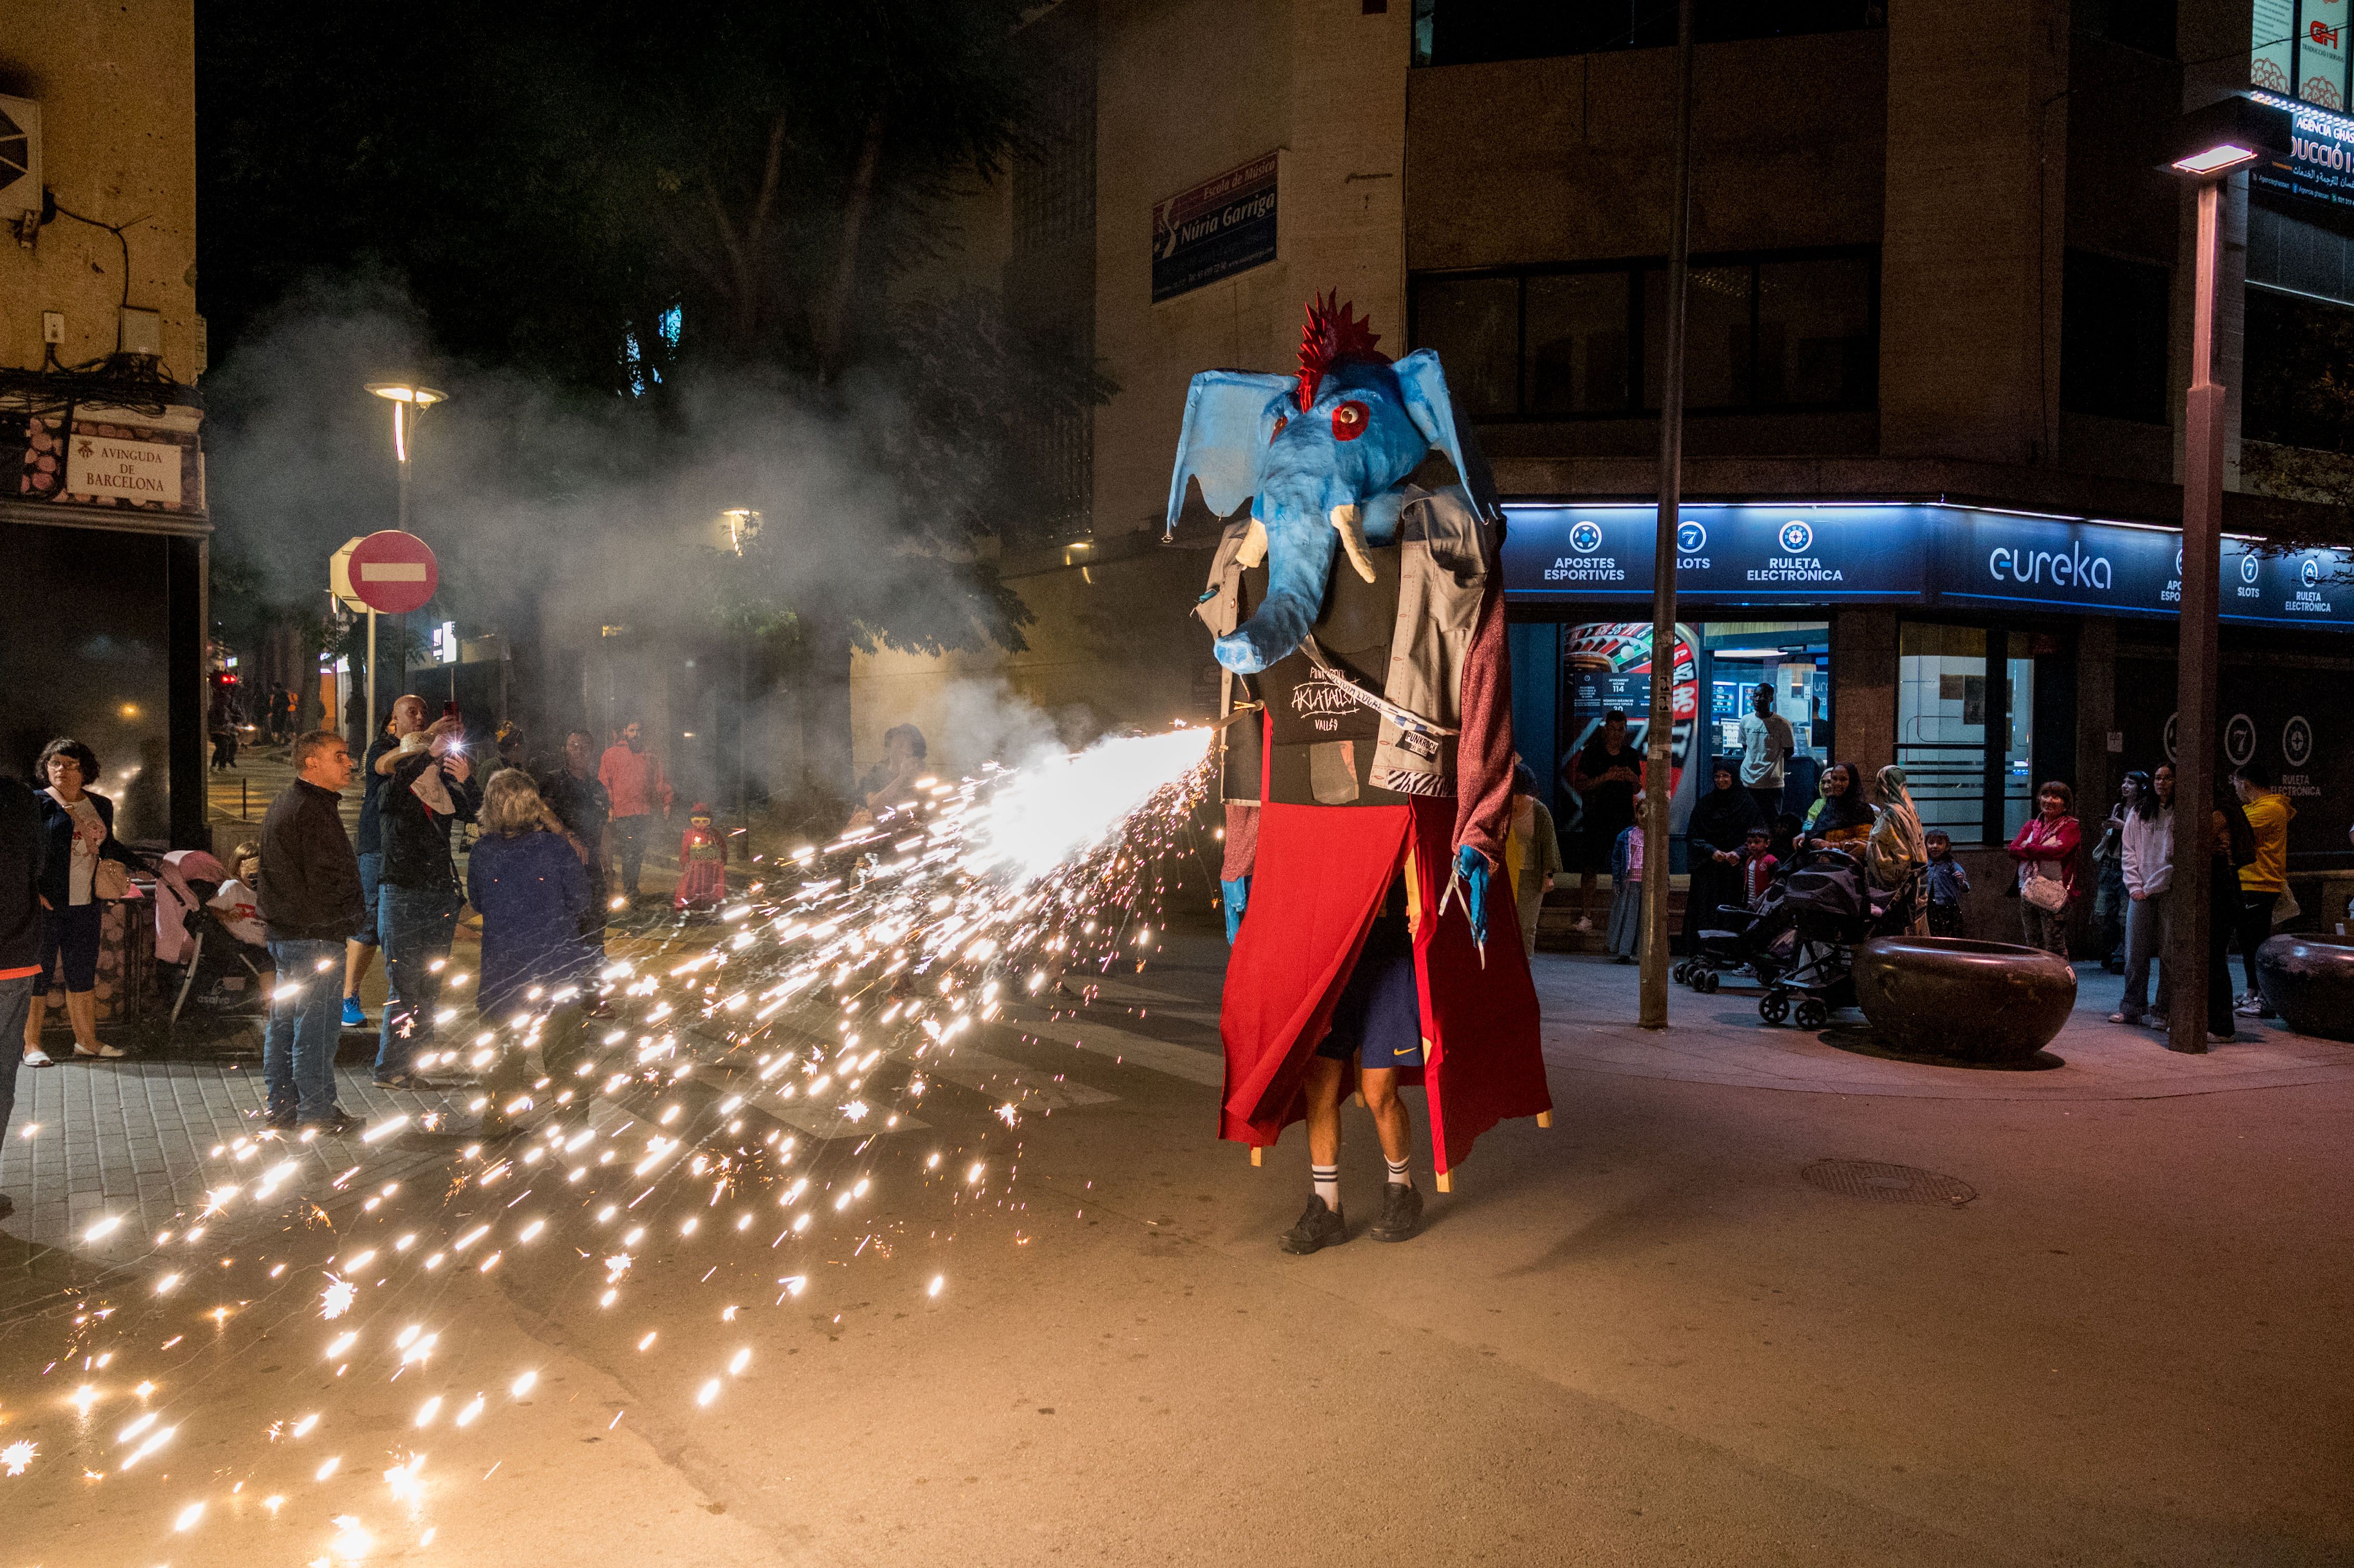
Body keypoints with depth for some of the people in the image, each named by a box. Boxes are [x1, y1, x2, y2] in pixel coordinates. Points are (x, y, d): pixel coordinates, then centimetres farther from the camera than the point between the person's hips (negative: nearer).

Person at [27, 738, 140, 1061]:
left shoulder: (100, 806, 11)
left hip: (85, 904, 5)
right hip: (46, 903, -5)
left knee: (83, 973, 10)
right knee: (37, 972, 1)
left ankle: (86, 1040, 18)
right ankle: (31, 1044, 10)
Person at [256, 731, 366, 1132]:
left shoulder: (282, 804, 16)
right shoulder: (314, 810, -17)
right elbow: (331, 878, -20)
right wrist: (347, 919, -5)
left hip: (282, 930, 11)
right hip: (313, 935, -11)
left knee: (283, 1020, 15)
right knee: (316, 1021, -4)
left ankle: (282, 1105, 23)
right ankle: (316, 1111, 1)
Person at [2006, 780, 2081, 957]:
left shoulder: (2070, 827, -1)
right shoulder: (2031, 825, 15)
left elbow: (2058, 851, -18)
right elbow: (2013, 850, 1)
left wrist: (2028, 847, -5)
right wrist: (2042, 851, -12)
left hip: (2053, 894, -6)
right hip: (2028, 892, 6)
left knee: (2054, 948, -5)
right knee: (2033, 946, 12)